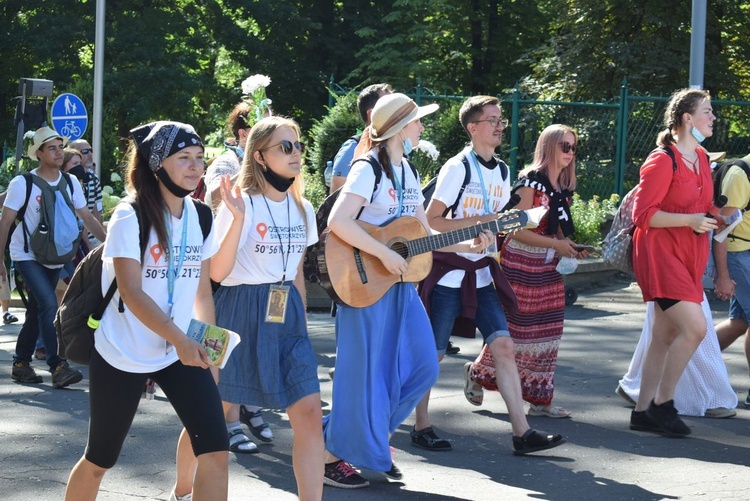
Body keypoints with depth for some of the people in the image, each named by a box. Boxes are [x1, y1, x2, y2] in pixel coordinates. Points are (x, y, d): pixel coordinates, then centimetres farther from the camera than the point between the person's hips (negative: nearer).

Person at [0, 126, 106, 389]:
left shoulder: (70, 183, 1)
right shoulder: (22, 184, -12)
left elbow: (87, 218, 1)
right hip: (27, 256, -5)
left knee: (37, 310, 11)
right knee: (48, 304, -20)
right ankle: (58, 367, -22)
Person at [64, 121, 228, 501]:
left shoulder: (202, 218, 3)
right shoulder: (130, 217, -14)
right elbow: (131, 292, -21)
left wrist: (206, 342, 4)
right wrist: (180, 340, -29)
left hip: (182, 352, 5)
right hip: (123, 355, -4)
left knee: (214, 450, -11)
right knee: (100, 458, 8)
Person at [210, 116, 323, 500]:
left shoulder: (302, 208, 8)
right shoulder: (241, 204, -11)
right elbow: (217, 273, -17)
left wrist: (301, 321, 18)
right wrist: (237, 218, -27)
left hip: (286, 314, 5)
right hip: (240, 313, -5)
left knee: (309, 411, -9)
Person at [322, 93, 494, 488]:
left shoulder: (408, 172, 12)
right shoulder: (369, 169, -15)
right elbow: (337, 222, -27)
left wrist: (467, 246, 4)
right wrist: (385, 255, -27)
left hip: (401, 284, 8)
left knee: (423, 366, 7)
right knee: (365, 373, -4)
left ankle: (373, 437, 22)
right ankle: (332, 456, 8)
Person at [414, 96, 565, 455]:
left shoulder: (502, 171, 12)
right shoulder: (458, 168, -11)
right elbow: (431, 221, -14)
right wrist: (478, 222, -22)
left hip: (481, 273, 6)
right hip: (448, 273, -6)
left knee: (503, 346, -4)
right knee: (432, 354, 2)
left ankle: (522, 432, -5)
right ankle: (422, 427, 17)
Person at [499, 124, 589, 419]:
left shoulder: (563, 188, 12)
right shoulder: (531, 181, -12)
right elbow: (517, 230, -17)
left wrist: (570, 248, 4)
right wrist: (556, 244, -19)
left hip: (549, 267, 8)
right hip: (522, 264, -8)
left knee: (548, 332, 6)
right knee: (514, 328, -4)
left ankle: (540, 399, 12)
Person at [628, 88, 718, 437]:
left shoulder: (701, 159, 14)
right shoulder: (663, 161, -13)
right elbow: (642, 213, -16)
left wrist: (712, 219, 7)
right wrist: (688, 220, -23)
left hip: (687, 257, 9)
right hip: (661, 253, -9)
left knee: (665, 336, 9)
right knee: (695, 327, -18)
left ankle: (643, 411, 14)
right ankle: (662, 403, -6)